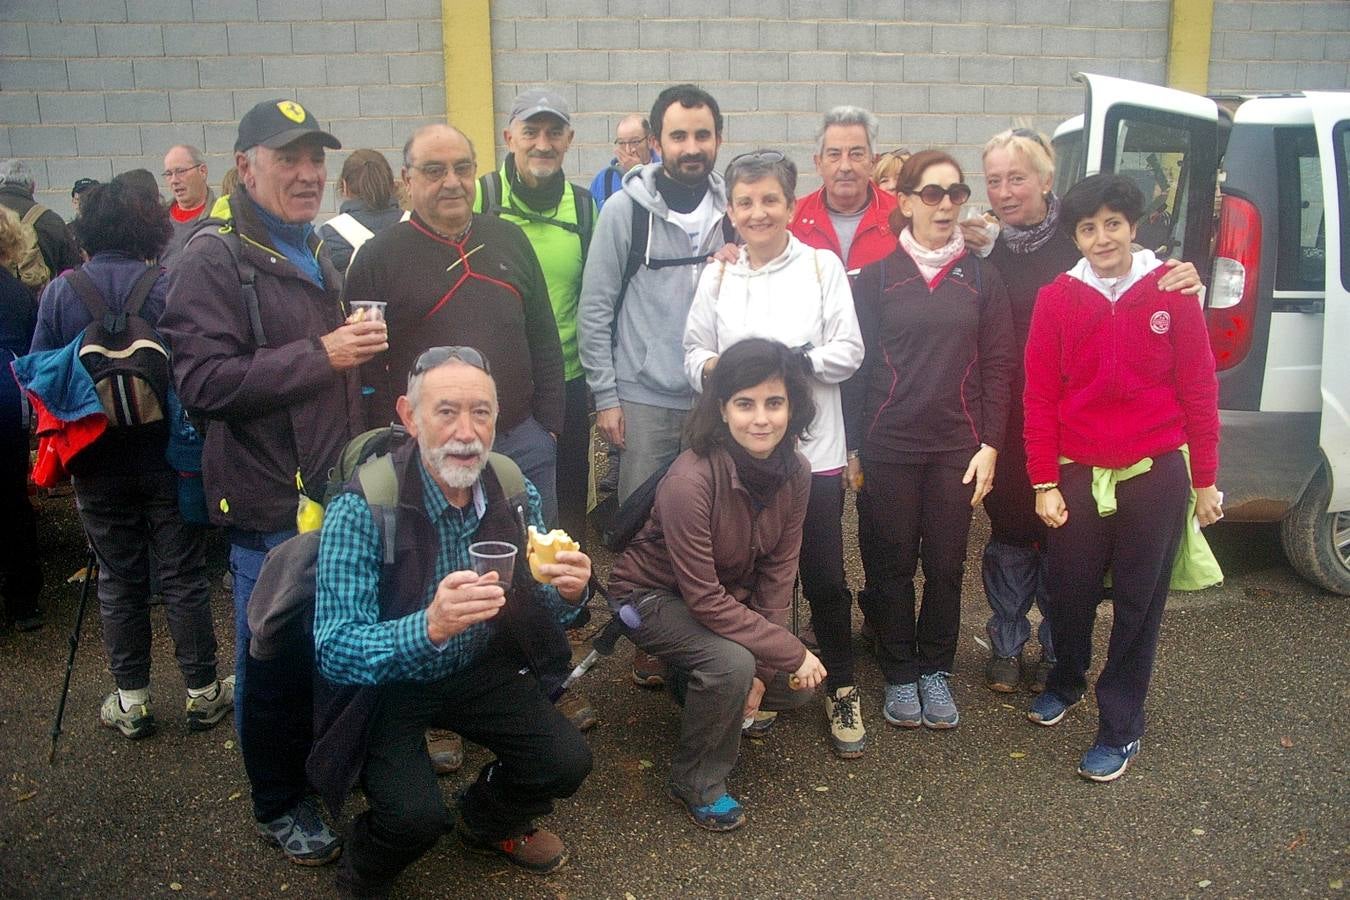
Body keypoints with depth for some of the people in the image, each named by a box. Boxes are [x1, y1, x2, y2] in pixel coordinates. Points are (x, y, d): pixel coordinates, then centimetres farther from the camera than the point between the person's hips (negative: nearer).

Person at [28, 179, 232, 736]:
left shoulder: (59, 293, -4)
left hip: (98, 461, 2)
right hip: (167, 454, -1)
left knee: (119, 580, 13)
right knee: (183, 577, 8)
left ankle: (132, 701, 22)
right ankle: (203, 693, 17)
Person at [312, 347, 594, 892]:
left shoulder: (516, 494, -11)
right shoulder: (362, 509, -26)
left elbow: (540, 612, -2)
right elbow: (333, 651, -30)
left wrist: (567, 593, -27)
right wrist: (428, 628, -48)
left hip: (478, 671, 5)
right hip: (385, 685, -4)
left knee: (567, 763, -10)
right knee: (414, 816, -26)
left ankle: (487, 824, 26)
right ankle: (363, 878, 13)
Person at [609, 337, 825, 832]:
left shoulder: (794, 473, -15)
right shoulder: (690, 481, -34)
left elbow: (778, 570, -7)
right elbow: (705, 600, -29)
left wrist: (762, 670, -13)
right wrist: (792, 653, -25)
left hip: (733, 594, 7)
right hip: (653, 594, -6)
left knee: (798, 686, -3)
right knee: (731, 664, -31)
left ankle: (694, 680, 24)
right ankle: (697, 783, -4)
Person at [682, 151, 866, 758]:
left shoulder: (821, 265, 1)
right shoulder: (718, 275, 9)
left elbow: (848, 351, -4)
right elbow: (695, 351, 6)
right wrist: (713, 368, -15)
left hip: (812, 448, -2)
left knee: (824, 576, 3)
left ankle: (841, 690, 22)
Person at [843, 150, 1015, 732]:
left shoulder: (980, 278, 6)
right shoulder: (877, 275, 2)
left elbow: (998, 365, 5)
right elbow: (856, 362, 1)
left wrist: (990, 444, -2)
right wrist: (852, 447, -3)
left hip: (957, 447, 1)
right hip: (888, 446, -1)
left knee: (946, 563, 8)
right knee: (891, 563, 6)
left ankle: (936, 671, 25)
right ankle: (899, 675, 21)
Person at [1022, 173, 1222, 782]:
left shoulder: (1171, 292, -3)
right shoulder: (1056, 299, -1)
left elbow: (1199, 389, 0)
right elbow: (1039, 396, 1)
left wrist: (1204, 480, 2)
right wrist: (1044, 483, -1)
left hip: (1156, 474, -1)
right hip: (1078, 474, 1)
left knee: (1138, 604, 7)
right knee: (1067, 592, 9)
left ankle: (1120, 729, 23)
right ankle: (1066, 679, 41)